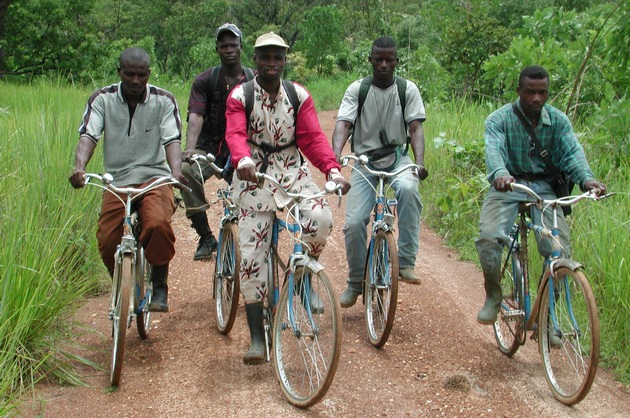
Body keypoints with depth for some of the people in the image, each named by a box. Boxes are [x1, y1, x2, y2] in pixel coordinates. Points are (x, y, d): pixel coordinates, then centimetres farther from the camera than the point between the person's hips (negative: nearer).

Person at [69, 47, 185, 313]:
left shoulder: (163, 100, -1)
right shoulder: (102, 99, 0)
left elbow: (172, 139, -11)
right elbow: (88, 135, -13)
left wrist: (176, 171, -32)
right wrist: (79, 167, -33)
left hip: (154, 177, -1)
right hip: (117, 180, 2)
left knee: (158, 224, -30)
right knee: (106, 240, -13)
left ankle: (160, 286, -7)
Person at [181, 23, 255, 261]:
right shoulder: (205, 80, 2)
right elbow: (195, 116, -12)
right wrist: (190, 148, -30)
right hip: (210, 146, -1)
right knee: (187, 172, -30)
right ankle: (206, 237, -17)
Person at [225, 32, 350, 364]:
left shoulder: (299, 95, 2)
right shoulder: (240, 96, -4)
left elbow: (312, 137, -8)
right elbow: (235, 134, -21)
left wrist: (332, 169, -26)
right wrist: (243, 160, -44)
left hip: (292, 171, 1)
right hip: (254, 176, -1)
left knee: (320, 218, -28)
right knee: (252, 255, -5)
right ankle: (257, 339, 3)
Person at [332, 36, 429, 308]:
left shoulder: (408, 89, 0)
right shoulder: (357, 89, -2)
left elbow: (415, 127, -7)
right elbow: (343, 124, -13)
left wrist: (419, 162, -25)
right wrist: (335, 158, -32)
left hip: (397, 157, 0)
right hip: (365, 160, 0)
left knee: (408, 188, -36)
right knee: (354, 222, -13)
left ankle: (406, 263, -26)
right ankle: (355, 283, 12)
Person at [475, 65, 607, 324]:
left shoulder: (558, 121, 4)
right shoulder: (499, 119, -5)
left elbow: (573, 151, -11)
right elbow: (494, 150, -24)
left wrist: (586, 178, -33)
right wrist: (500, 174, -47)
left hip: (543, 187, 2)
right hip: (508, 186, -2)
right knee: (488, 238, -26)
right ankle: (493, 296, 1)